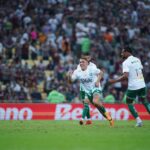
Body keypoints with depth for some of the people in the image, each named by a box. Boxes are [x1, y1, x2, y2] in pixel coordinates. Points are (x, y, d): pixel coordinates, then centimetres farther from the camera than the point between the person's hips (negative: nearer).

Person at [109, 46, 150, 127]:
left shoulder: (126, 63, -11)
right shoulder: (137, 60, 10)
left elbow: (125, 76, -22)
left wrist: (114, 81, -17)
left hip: (133, 86, -6)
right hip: (142, 85, 6)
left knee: (129, 103, 13)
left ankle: (138, 120, 2)